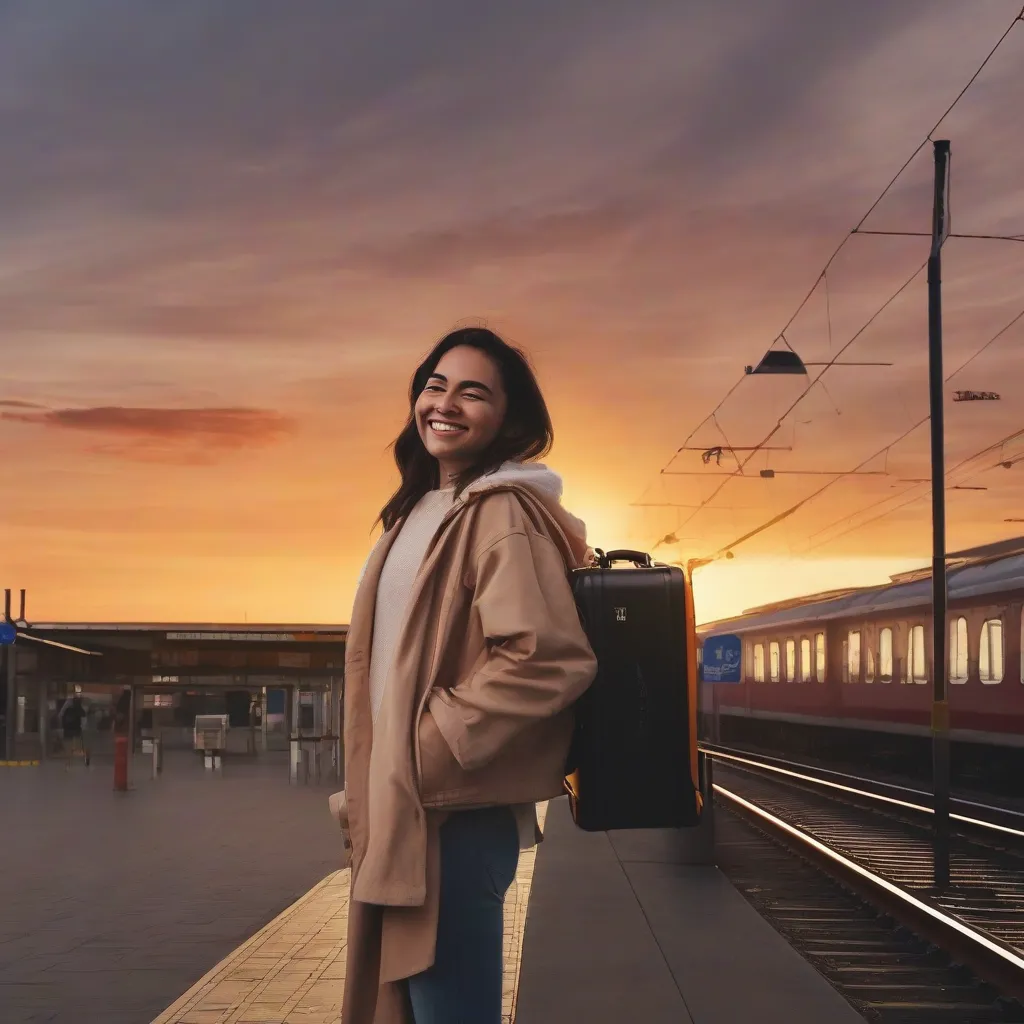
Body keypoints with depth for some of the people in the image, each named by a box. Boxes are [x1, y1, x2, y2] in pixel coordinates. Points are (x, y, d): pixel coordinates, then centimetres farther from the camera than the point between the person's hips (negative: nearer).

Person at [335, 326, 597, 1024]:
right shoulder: (422, 510, 15)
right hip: (404, 811, 10)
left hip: (453, 814, -10)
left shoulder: (502, 513, -14)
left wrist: (433, 750, -18)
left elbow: (548, 660, -25)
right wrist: (368, 796, 18)